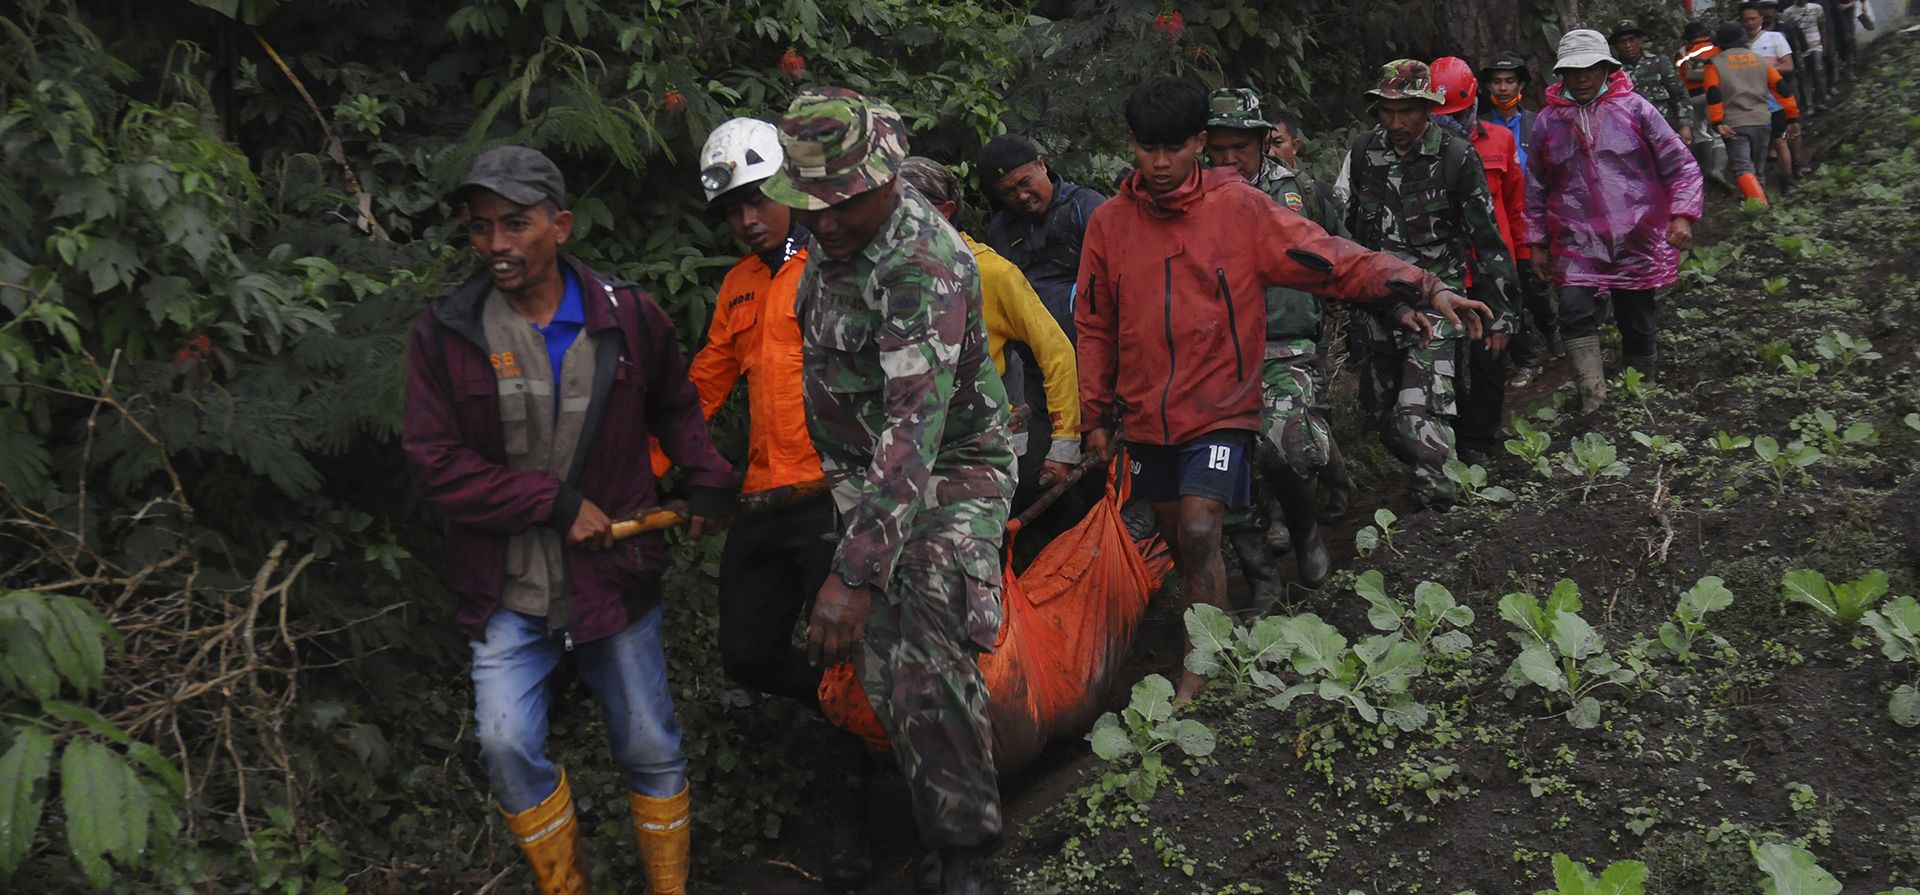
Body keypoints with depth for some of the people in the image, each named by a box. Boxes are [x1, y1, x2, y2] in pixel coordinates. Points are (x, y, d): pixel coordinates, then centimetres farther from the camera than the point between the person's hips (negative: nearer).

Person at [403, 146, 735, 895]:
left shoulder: (627, 316, -4)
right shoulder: (446, 332, -7)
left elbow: (674, 407, 14)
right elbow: (434, 462, -10)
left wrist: (711, 481, -2)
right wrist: (556, 503, -16)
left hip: (614, 579, 1)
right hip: (508, 595, 0)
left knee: (650, 750, 9)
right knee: (507, 747, -10)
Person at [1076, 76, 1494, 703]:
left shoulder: (1240, 209, -6)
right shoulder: (1109, 223, 2)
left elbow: (1329, 259, -12)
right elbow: (1094, 327, 10)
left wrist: (1422, 288, -23)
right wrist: (1096, 415, 10)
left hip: (1219, 411, -4)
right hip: (1145, 415, 4)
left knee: (1199, 535, -15)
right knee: (1175, 537, 15)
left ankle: (1196, 680, -2)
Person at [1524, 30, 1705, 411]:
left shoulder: (1633, 108, -1)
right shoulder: (1547, 122, 4)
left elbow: (1681, 165, 1)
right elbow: (1537, 187, 15)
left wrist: (1682, 215, -11)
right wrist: (1537, 242, 14)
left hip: (1637, 240, -1)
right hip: (1576, 242, 1)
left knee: (1638, 323, 8)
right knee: (1574, 311, -20)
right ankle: (1593, 397, -16)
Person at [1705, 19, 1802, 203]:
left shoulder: (1714, 63, 2)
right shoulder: (1759, 59, 15)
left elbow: (1713, 95, -11)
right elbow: (1780, 87, 13)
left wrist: (1718, 123, -14)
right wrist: (1793, 117, 15)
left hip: (1734, 125, -5)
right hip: (1762, 121, 5)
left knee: (1743, 169, -14)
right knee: (1759, 170, 17)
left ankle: (1760, 205, -33)